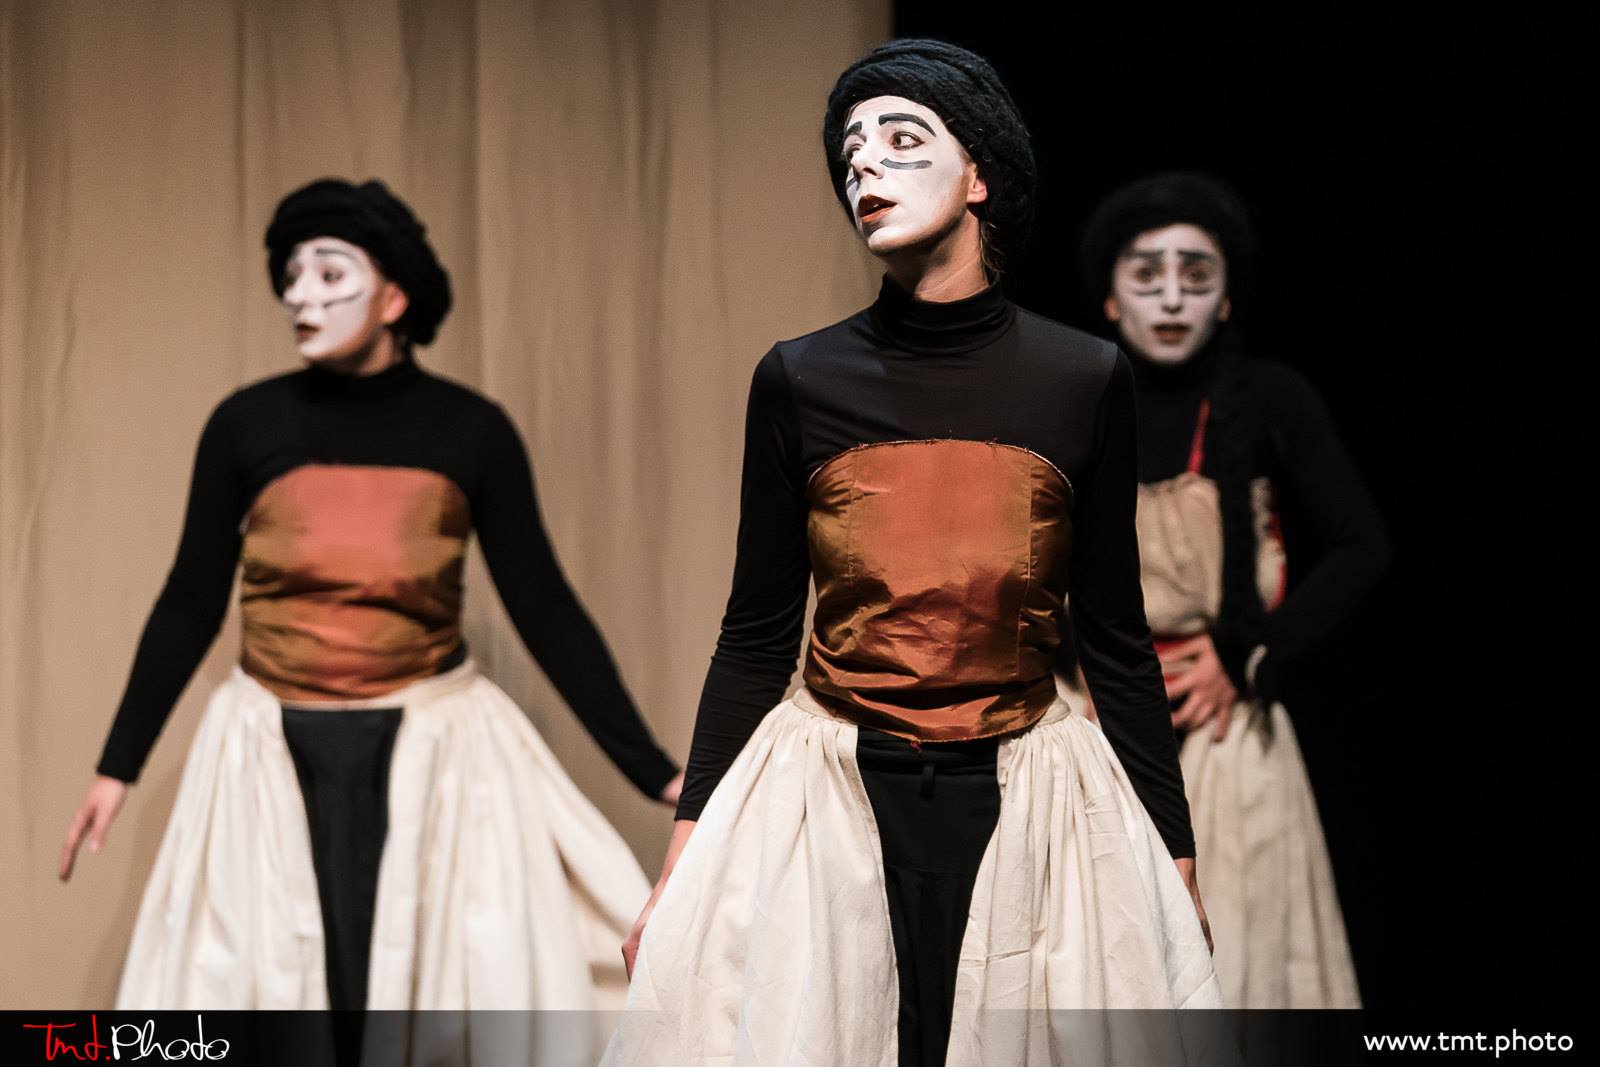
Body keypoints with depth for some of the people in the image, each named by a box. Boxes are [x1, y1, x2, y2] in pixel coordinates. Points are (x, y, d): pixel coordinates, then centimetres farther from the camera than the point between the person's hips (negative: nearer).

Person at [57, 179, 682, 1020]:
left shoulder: (471, 429, -3)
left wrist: (651, 769, -3)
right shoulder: (247, 423, -2)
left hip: (436, 744, -1)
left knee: (451, 987, 2)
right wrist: (119, 763, 9)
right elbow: (191, 602, 7)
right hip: (276, 752, 1)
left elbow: (541, 605, 0)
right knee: (266, 989, 7)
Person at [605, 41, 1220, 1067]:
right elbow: (756, 634, 3)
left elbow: (1116, 635, 5)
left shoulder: (1085, 378, -1)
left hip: (1024, 806, 0)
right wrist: (683, 860, 2)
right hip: (828, 794, 0)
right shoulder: (798, 380, -1)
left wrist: (1178, 860, 6)